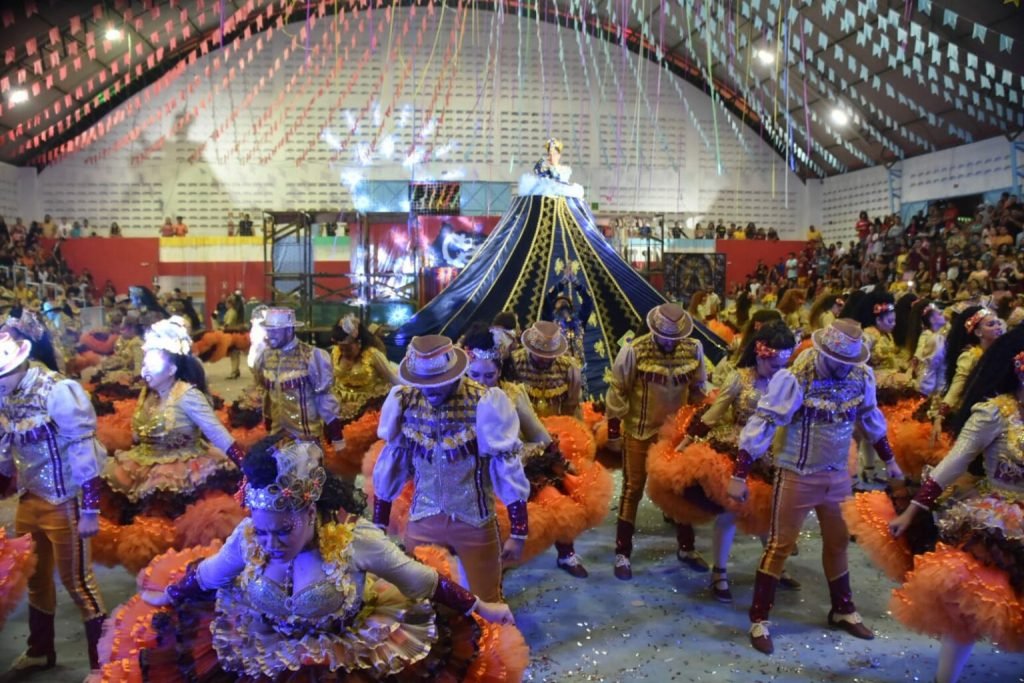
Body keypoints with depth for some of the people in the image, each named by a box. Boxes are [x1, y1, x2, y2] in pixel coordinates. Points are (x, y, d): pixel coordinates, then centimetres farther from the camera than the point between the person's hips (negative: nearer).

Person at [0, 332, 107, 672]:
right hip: (29, 499, 7)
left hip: (63, 503, -7)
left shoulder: (58, 391, -20)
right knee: (36, 577, 20)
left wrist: (90, 511, -19)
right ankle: (40, 650, 39)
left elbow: (84, 454, -20)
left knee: (76, 581, 1)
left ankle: (105, 660, 15)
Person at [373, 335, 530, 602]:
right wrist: (379, 525, 8)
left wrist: (518, 532, -10)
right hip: (422, 522, 3)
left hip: (475, 523, -2)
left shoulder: (483, 404, -18)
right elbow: (392, 464, 4)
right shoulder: (404, 402, -7)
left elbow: (507, 468, -12)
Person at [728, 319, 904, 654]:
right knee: (781, 544, 2)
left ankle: (843, 610, 38)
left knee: (838, 541, 19)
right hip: (797, 476, -5)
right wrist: (739, 474, -25)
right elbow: (763, 422, -23)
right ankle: (759, 619, 12)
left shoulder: (862, 375, -6)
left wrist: (888, 459, 20)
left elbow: (870, 416, 13)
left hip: (837, 475, 6)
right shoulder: (795, 378, -24)